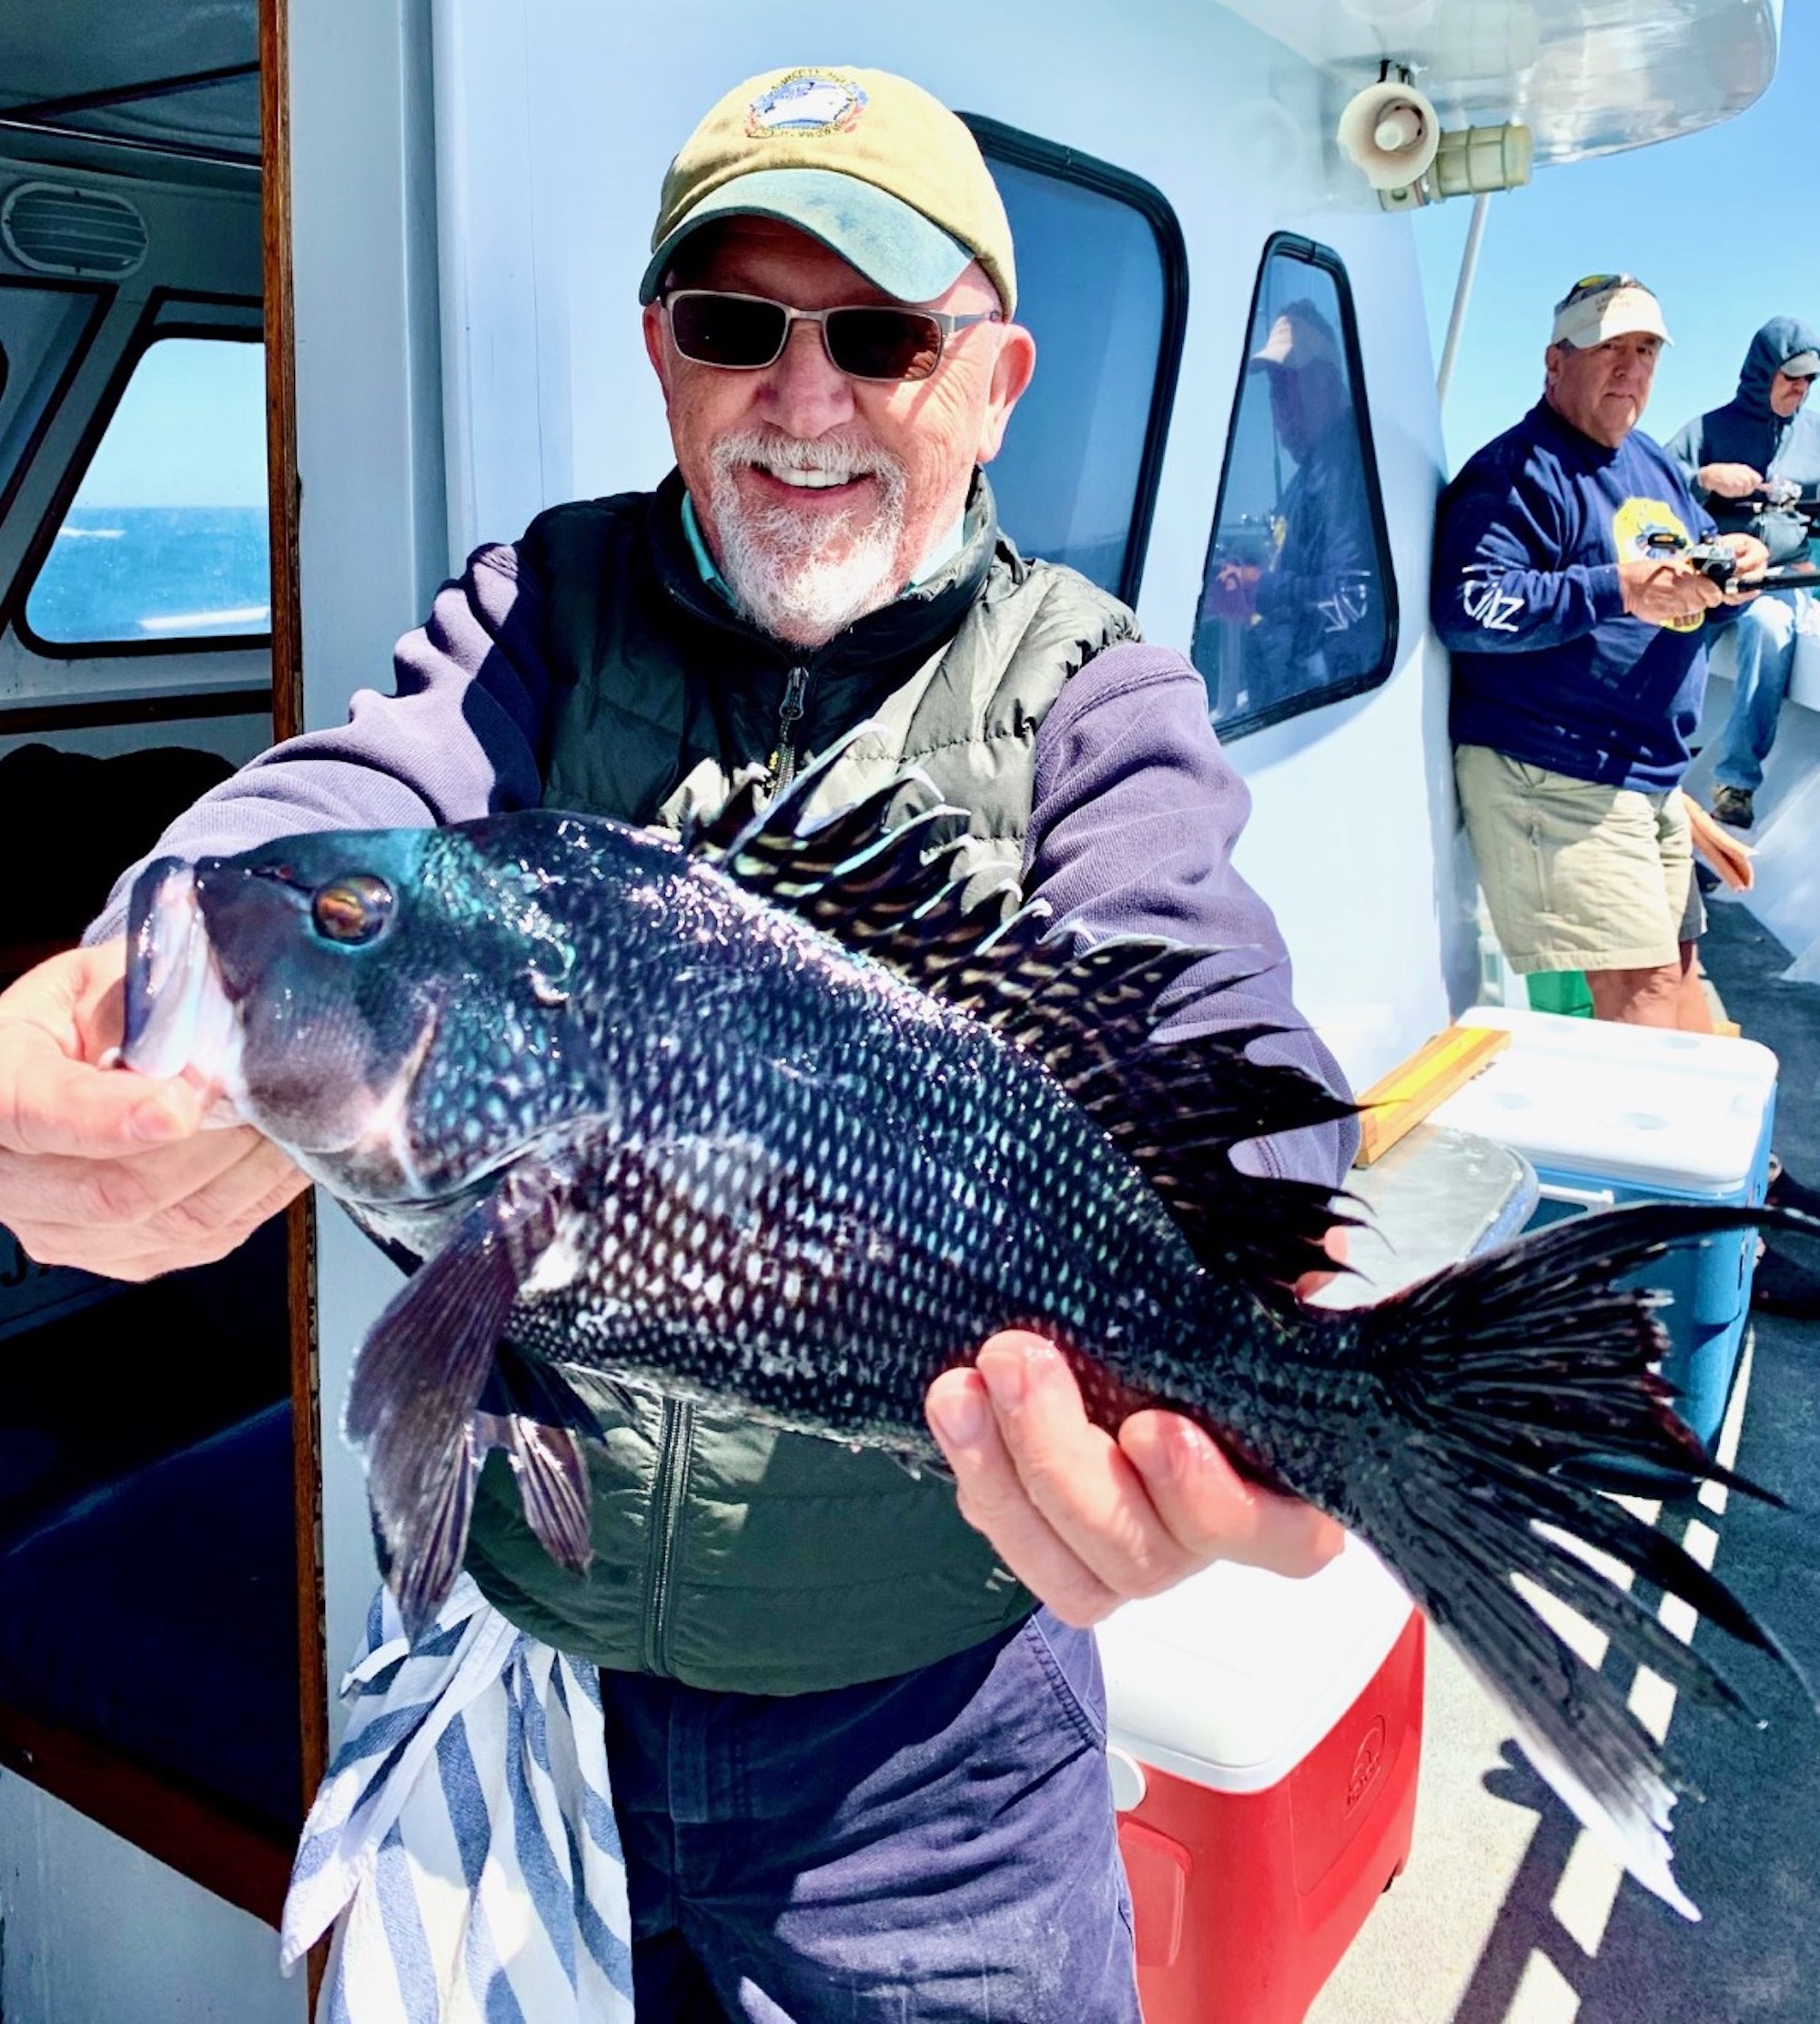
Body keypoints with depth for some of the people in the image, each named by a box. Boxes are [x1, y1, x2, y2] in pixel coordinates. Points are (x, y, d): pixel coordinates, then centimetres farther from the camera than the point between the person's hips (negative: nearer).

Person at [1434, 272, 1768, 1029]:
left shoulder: (1654, 465, 19)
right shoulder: (1515, 472, -10)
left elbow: (1694, 598, 24)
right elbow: (1468, 609, -24)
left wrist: (1731, 571, 0)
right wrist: (1619, 590, -27)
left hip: (1653, 776, 10)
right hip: (1552, 779, -9)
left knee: (1677, 970, 15)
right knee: (1642, 990, -13)